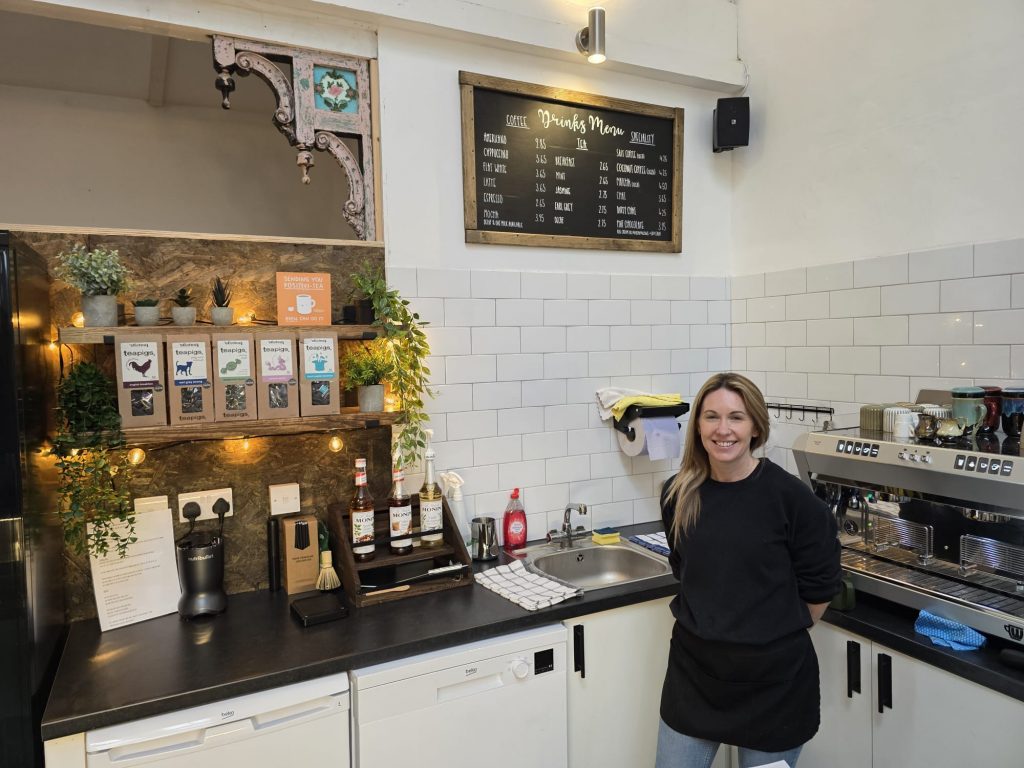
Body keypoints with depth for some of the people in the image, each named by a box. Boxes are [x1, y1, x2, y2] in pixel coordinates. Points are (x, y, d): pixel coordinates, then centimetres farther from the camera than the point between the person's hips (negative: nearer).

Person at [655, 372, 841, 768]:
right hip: (693, 669, 4)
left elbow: (818, 586, -5)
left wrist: (782, 635, 4)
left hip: (773, 677, -3)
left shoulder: (789, 496, -15)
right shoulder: (677, 494, -4)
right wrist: (710, 624, 12)